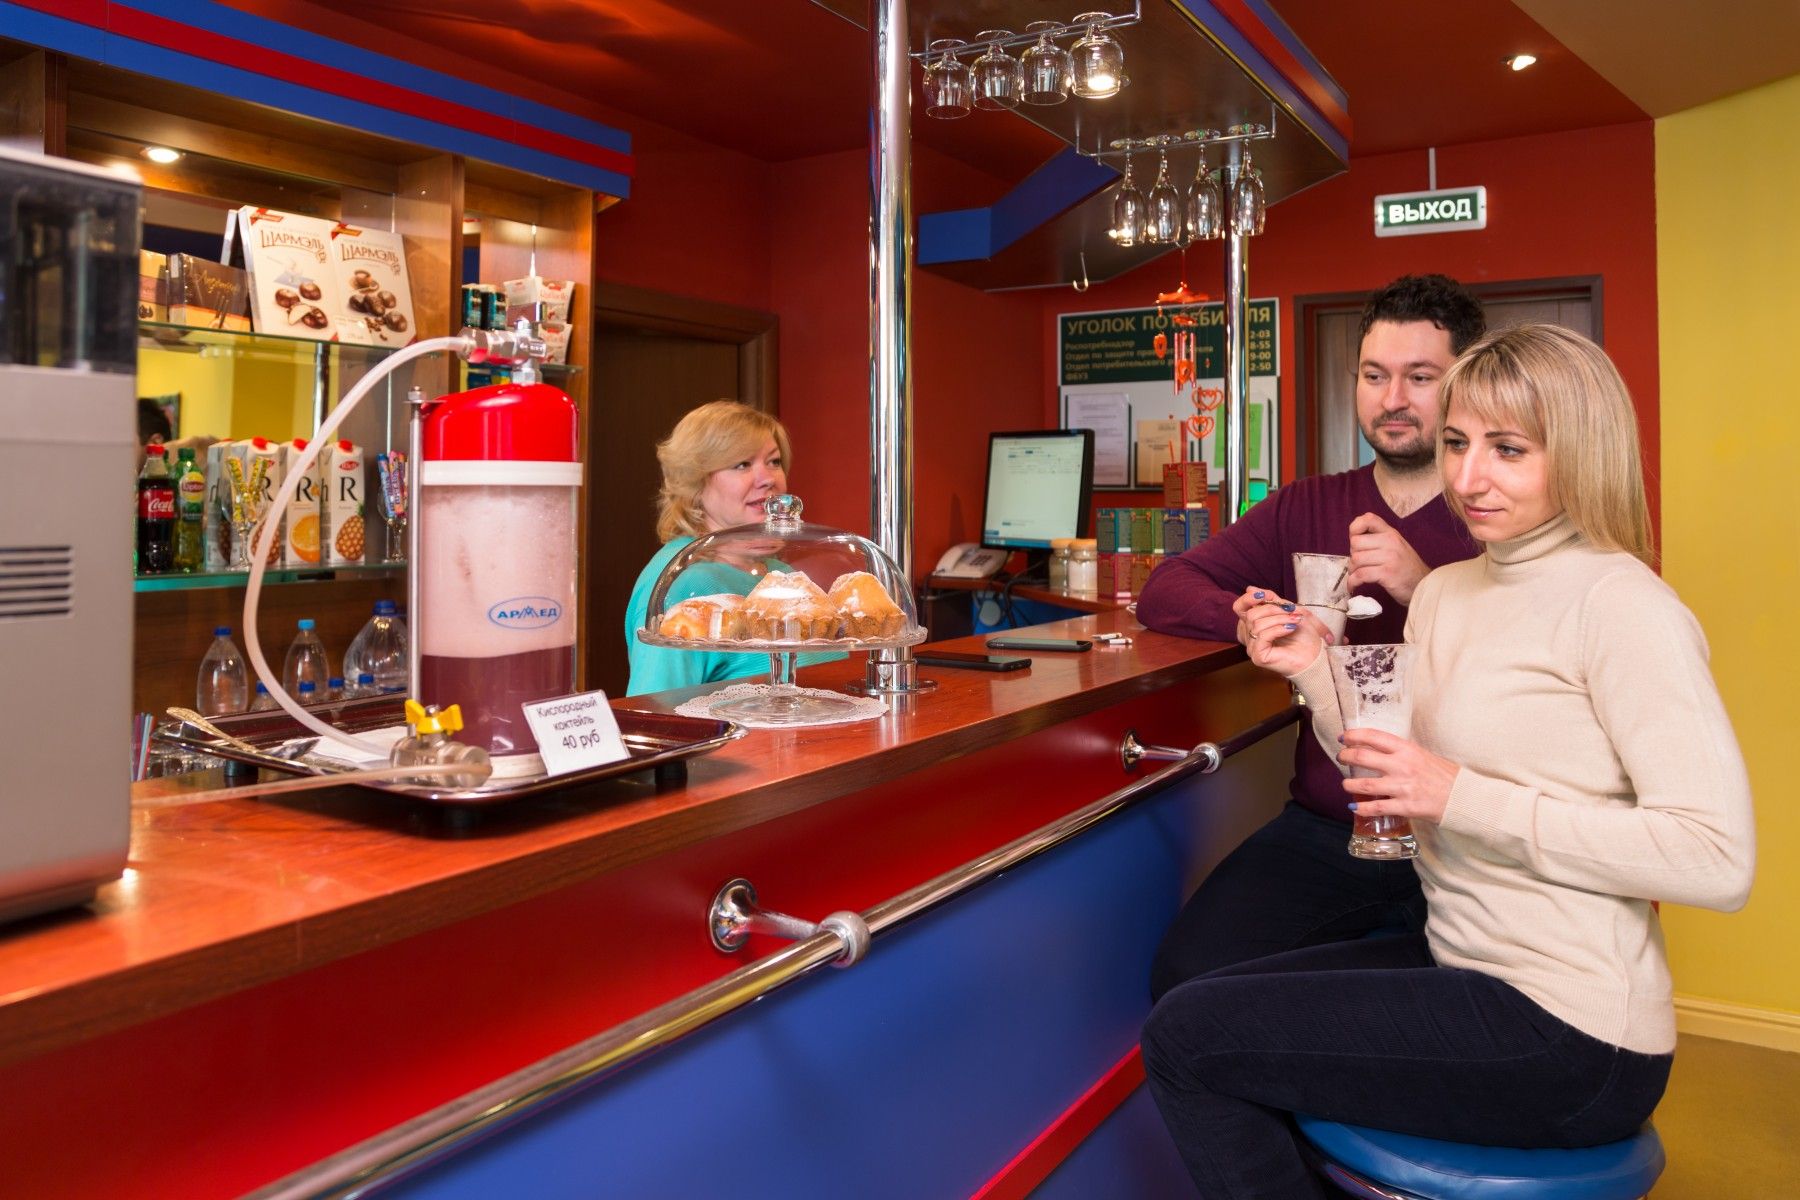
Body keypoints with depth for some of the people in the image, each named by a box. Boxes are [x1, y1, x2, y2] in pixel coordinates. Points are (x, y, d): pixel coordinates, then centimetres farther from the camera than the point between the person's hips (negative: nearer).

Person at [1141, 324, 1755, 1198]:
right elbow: (1399, 787, 12)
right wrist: (1317, 672, -4)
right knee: (1196, 997, 11)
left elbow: (1719, 860, -22)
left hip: (1569, 1036, -8)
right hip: (1462, 964, 8)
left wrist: (1463, 797, -24)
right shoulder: (1445, 593, 9)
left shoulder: (1619, 604, -15)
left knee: (1187, 1038, -11)